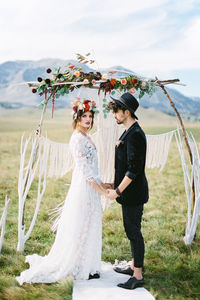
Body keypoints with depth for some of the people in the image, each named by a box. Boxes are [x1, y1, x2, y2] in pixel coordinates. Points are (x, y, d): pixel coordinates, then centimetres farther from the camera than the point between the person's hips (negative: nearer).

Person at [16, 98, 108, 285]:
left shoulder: (85, 137, 12)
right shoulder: (78, 138, -17)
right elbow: (84, 170, -20)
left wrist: (102, 184, 17)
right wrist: (102, 191, -17)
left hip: (90, 186, 10)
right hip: (84, 188, -10)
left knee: (88, 229, 16)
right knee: (80, 229, 1)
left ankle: (86, 268, 28)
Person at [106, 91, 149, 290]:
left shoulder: (135, 134, -20)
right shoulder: (129, 132, 12)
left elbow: (134, 169, -23)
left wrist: (117, 191, -19)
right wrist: (116, 184, 20)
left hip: (133, 193, -10)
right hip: (129, 192, 10)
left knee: (134, 232, -2)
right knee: (131, 230, 19)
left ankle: (137, 276, 8)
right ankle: (134, 266, 33)